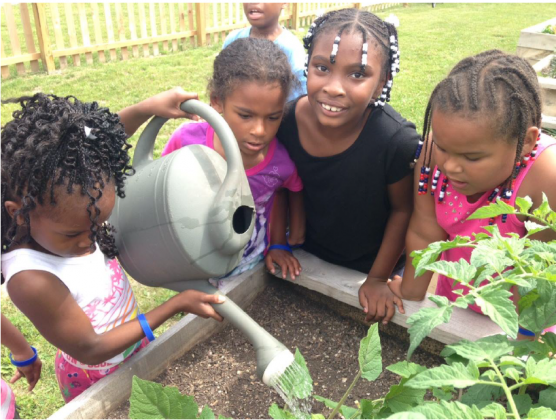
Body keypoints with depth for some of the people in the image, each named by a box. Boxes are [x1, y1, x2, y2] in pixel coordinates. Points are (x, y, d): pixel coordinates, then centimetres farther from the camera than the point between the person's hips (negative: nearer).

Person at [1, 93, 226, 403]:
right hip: (97, 382, -6)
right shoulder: (31, 280, -41)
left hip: (137, 348, 6)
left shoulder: (71, 220, -23)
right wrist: (176, 305, -32)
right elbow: (90, 350, -30)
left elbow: (106, 145, -4)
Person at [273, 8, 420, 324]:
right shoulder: (288, 120, -24)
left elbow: (403, 209, -17)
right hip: (309, 255, 3)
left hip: (374, 262, -2)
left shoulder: (396, 140, -32)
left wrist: (378, 278, -11)